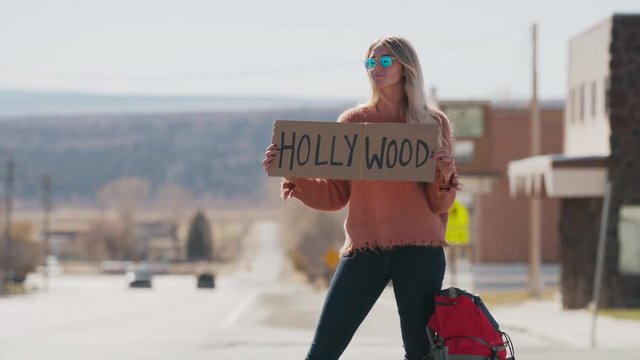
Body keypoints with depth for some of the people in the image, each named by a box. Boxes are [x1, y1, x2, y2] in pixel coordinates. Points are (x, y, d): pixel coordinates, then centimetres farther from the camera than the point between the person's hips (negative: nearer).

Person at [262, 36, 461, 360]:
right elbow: (334, 196, 7)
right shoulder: (352, 122, 9)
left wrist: (444, 175, -15)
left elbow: (439, 205, 6)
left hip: (419, 251, -1)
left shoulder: (433, 123, 6)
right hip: (364, 248, 1)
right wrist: (291, 174, -8)